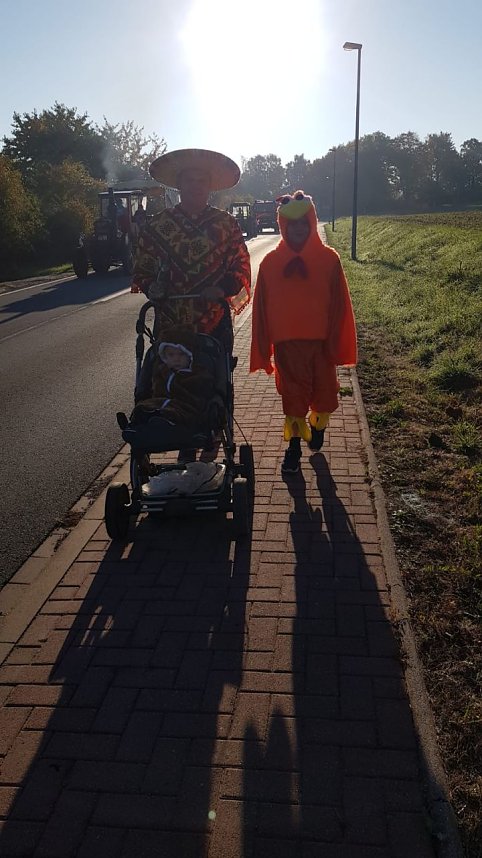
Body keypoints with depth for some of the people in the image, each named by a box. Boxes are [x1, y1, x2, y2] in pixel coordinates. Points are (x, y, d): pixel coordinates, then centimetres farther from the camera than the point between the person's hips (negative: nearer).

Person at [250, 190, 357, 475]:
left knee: (324, 391, 11)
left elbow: (340, 305, -3)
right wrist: (263, 351, -2)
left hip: (321, 342, 0)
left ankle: (317, 425, 40)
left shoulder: (329, 259, -4)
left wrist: (336, 343, -7)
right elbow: (261, 308, 0)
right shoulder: (271, 262, -2)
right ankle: (294, 446, 16)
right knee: (292, 395, 5)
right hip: (287, 344, 0)